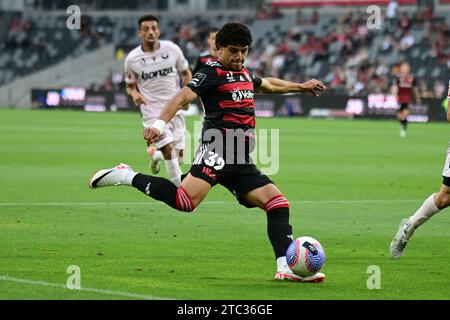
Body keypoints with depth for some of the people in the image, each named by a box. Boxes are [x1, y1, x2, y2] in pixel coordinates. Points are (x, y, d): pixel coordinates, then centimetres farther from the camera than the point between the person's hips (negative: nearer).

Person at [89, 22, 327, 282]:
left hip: (241, 162, 8)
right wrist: (160, 124, -33)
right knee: (186, 201, -28)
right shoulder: (212, 73, -3)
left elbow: (269, 84, 45)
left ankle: (286, 268, -1)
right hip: (217, 150, -8)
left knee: (278, 203, 0)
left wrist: (302, 87, 56)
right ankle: (127, 176, -12)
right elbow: (184, 96, -17)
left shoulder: (244, 74, 23)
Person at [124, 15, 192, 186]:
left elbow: (186, 72, 11)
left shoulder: (172, 49, -3)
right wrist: (134, 94, -16)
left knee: (179, 155, 8)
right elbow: (130, 86, 7)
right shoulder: (132, 59, -6)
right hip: (152, 111, -3)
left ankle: (154, 154, 39)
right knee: (168, 149, -20)